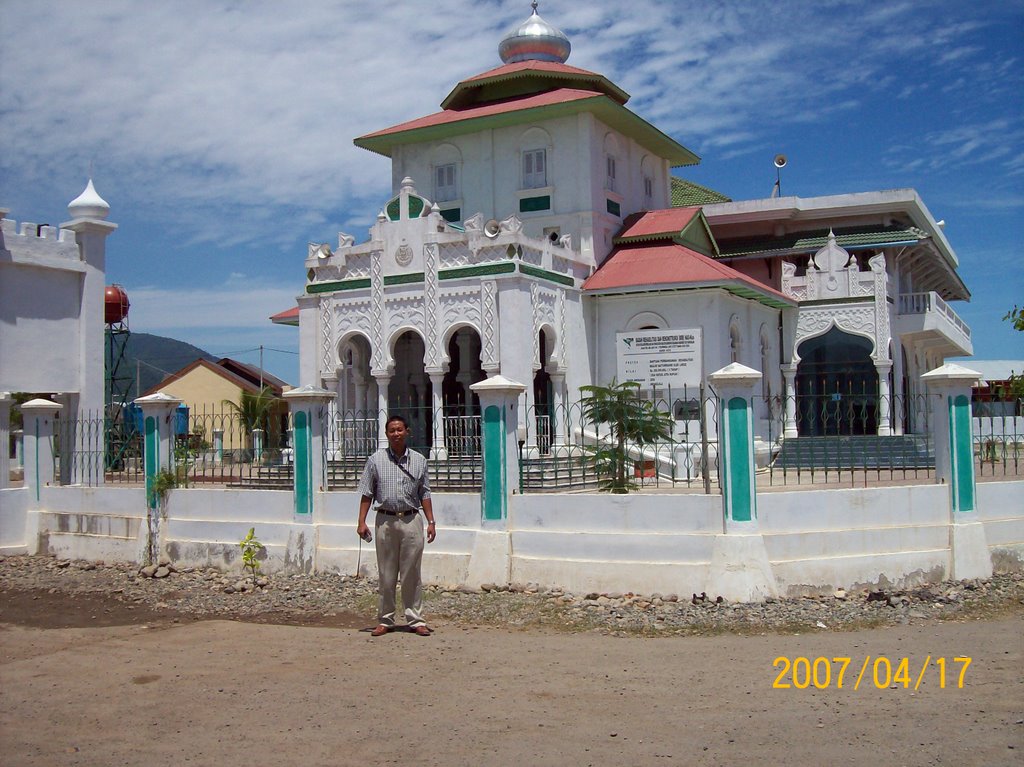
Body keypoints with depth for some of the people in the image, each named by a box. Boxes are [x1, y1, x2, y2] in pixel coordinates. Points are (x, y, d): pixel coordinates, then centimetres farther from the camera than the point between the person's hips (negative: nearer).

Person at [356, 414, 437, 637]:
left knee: (411, 574, 3)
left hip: (411, 520, 0)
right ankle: (385, 620, 15)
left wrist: (430, 521, 4)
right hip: (385, 521, 0)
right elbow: (367, 493, 5)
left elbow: (424, 494, 10)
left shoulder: (419, 460, 7)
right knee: (386, 575, 6)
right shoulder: (376, 460, 4)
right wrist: (362, 521, -2)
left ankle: (416, 620, 10)